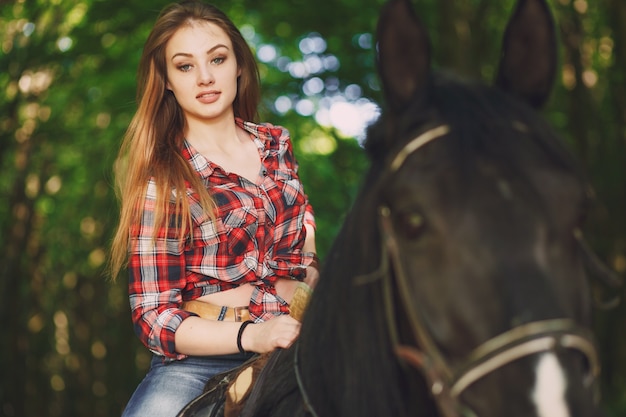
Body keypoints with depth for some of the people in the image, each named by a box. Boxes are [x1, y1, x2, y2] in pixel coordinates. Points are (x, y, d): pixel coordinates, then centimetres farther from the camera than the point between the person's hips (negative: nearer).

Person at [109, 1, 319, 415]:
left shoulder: (276, 143, 7)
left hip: (293, 341, 4)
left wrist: (311, 265, 8)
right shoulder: (161, 183, -8)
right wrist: (250, 335, -24)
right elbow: (154, 317, -10)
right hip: (201, 356, -4)